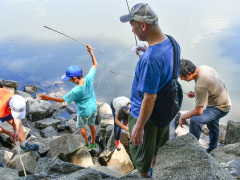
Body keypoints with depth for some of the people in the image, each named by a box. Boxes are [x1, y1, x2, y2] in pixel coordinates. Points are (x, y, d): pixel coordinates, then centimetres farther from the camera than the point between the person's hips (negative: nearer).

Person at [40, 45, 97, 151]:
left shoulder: (75, 91, -35)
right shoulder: (89, 78, -24)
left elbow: (62, 100, -23)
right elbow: (95, 64, -9)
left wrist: (47, 98, -17)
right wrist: (91, 52, -8)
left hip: (84, 112, -5)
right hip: (93, 108, 6)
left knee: (81, 127, 24)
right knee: (92, 125, 27)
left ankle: (87, 145, 41)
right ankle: (93, 144, 47)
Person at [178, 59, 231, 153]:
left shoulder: (200, 86, -37)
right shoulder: (203, 68, -11)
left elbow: (198, 111, -27)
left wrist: (183, 118, -13)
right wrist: (195, 94, -3)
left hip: (220, 108, -10)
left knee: (195, 120, -28)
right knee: (212, 126, 30)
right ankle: (212, 150, 52)